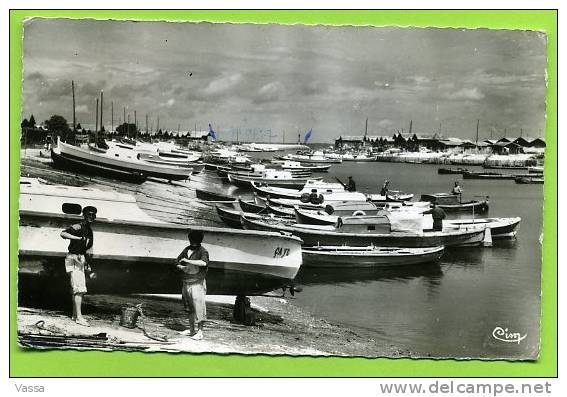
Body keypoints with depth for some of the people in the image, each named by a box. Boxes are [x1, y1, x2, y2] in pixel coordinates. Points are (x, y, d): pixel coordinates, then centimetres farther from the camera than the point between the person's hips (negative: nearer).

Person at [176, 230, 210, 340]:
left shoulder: (203, 251, -10)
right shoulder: (186, 250, 8)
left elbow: (204, 263, -31)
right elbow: (177, 264, 13)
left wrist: (188, 261, -26)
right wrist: (182, 267, -9)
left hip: (197, 283, -7)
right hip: (186, 283, 7)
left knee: (198, 306, -7)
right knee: (189, 307, 15)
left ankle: (200, 332, -2)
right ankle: (191, 330, 26)